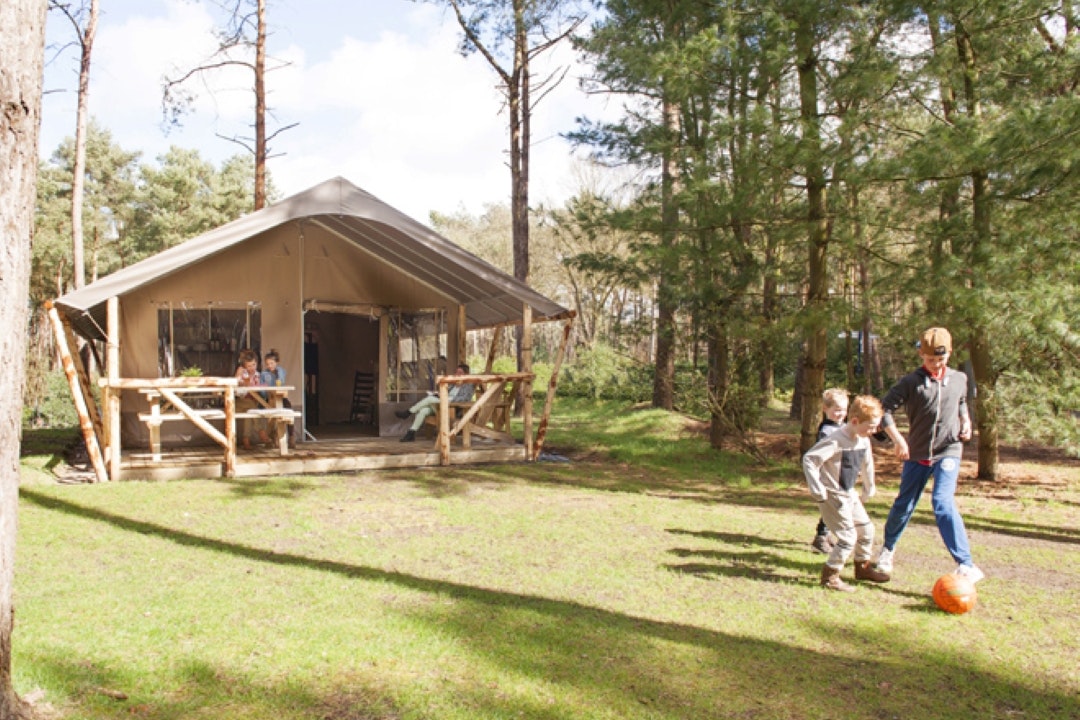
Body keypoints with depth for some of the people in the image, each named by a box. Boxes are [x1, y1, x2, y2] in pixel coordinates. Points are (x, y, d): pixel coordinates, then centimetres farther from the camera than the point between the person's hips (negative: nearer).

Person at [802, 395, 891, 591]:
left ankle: (862, 567, 39)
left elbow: (867, 463, 19)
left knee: (866, 529, 17)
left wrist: (868, 489, 28)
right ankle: (830, 575, 5)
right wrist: (818, 490, -24)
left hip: (849, 494, 9)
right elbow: (809, 459, -25)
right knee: (848, 538, -10)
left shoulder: (863, 440, 1)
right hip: (832, 496, -9)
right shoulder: (836, 440, -25)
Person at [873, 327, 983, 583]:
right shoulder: (911, 382, -7)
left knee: (943, 501, -21)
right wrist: (897, 439, -18)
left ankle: (966, 565, -19)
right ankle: (888, 548, 37)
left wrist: (965, 422, 6)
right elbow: (884, 408, -10)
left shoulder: (959, 379, 4)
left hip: (948, 452, 0)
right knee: (904, 504, 11)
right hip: (917, 454, 0)